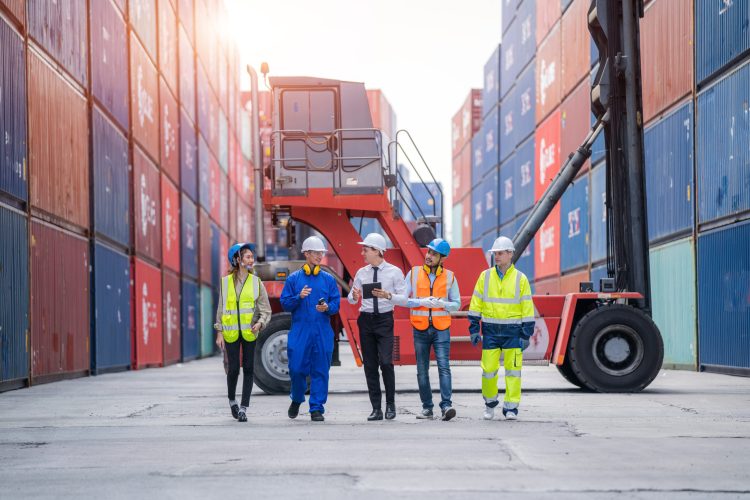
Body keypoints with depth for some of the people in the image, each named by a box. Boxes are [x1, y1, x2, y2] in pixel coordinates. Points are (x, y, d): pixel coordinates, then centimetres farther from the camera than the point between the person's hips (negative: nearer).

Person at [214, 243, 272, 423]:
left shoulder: (256, 282, 3)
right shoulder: (225, 282, 3)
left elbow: (266, 310, 3)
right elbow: (220, 309, 7)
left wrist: (260, 323, -15)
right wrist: (219, 333, 3)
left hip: (249, 333, 1)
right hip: (231, 332, -1)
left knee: (248, 369, -1)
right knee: (233, 369, -2)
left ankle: (243, 408, 6)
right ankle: (232, 400, 25)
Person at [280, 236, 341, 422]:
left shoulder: (328, 279, 9)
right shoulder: (293, 279, 6)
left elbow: (336, 303, 7)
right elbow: (285, 304, 3)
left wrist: (327, 308, -13)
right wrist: (299, 297, -15)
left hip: (323, 333, 1)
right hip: (299, 332, -1)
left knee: (320, 371, -1)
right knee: (297, 369, -2)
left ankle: (317, 408, 5)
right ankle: (296, 400, 25)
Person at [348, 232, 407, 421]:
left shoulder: (394, 272, -1)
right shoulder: (361, 273, 9)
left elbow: (403, 298, -4)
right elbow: (352, 299, 11)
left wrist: (388, 295, -21)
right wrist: (354, 296, -12)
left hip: (385, 320, -4)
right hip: (366, 319, 4)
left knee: (386, 362, -14)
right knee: (370, 365, 3)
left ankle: (390, 404, 3)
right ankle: (376, 408, 9)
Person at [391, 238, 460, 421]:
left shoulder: (449, 277, 3)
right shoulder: (414, 273, 2)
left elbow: (456, 303, 7)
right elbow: (402, 299, 0)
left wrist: (442, 304, -13)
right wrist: (421, 302, -15)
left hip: (441, 328, -1)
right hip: (420, 329, 1)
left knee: (444, 366, -13)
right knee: (422, 370, 5)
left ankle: (446, 405, -17)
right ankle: (427, 407, 12)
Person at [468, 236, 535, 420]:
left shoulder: (520, 279, 1)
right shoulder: (485, 276, 5)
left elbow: (528, 309, 2)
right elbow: (476, 304, 7)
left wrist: (526, 335, -3)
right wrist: (474, 329, 0)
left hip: (513, 331, -1)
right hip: (490, 330, 1)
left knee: (513, 370, -3)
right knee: (488, 369, 2)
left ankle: (511, 408, 6)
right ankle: (490, 403, 23)